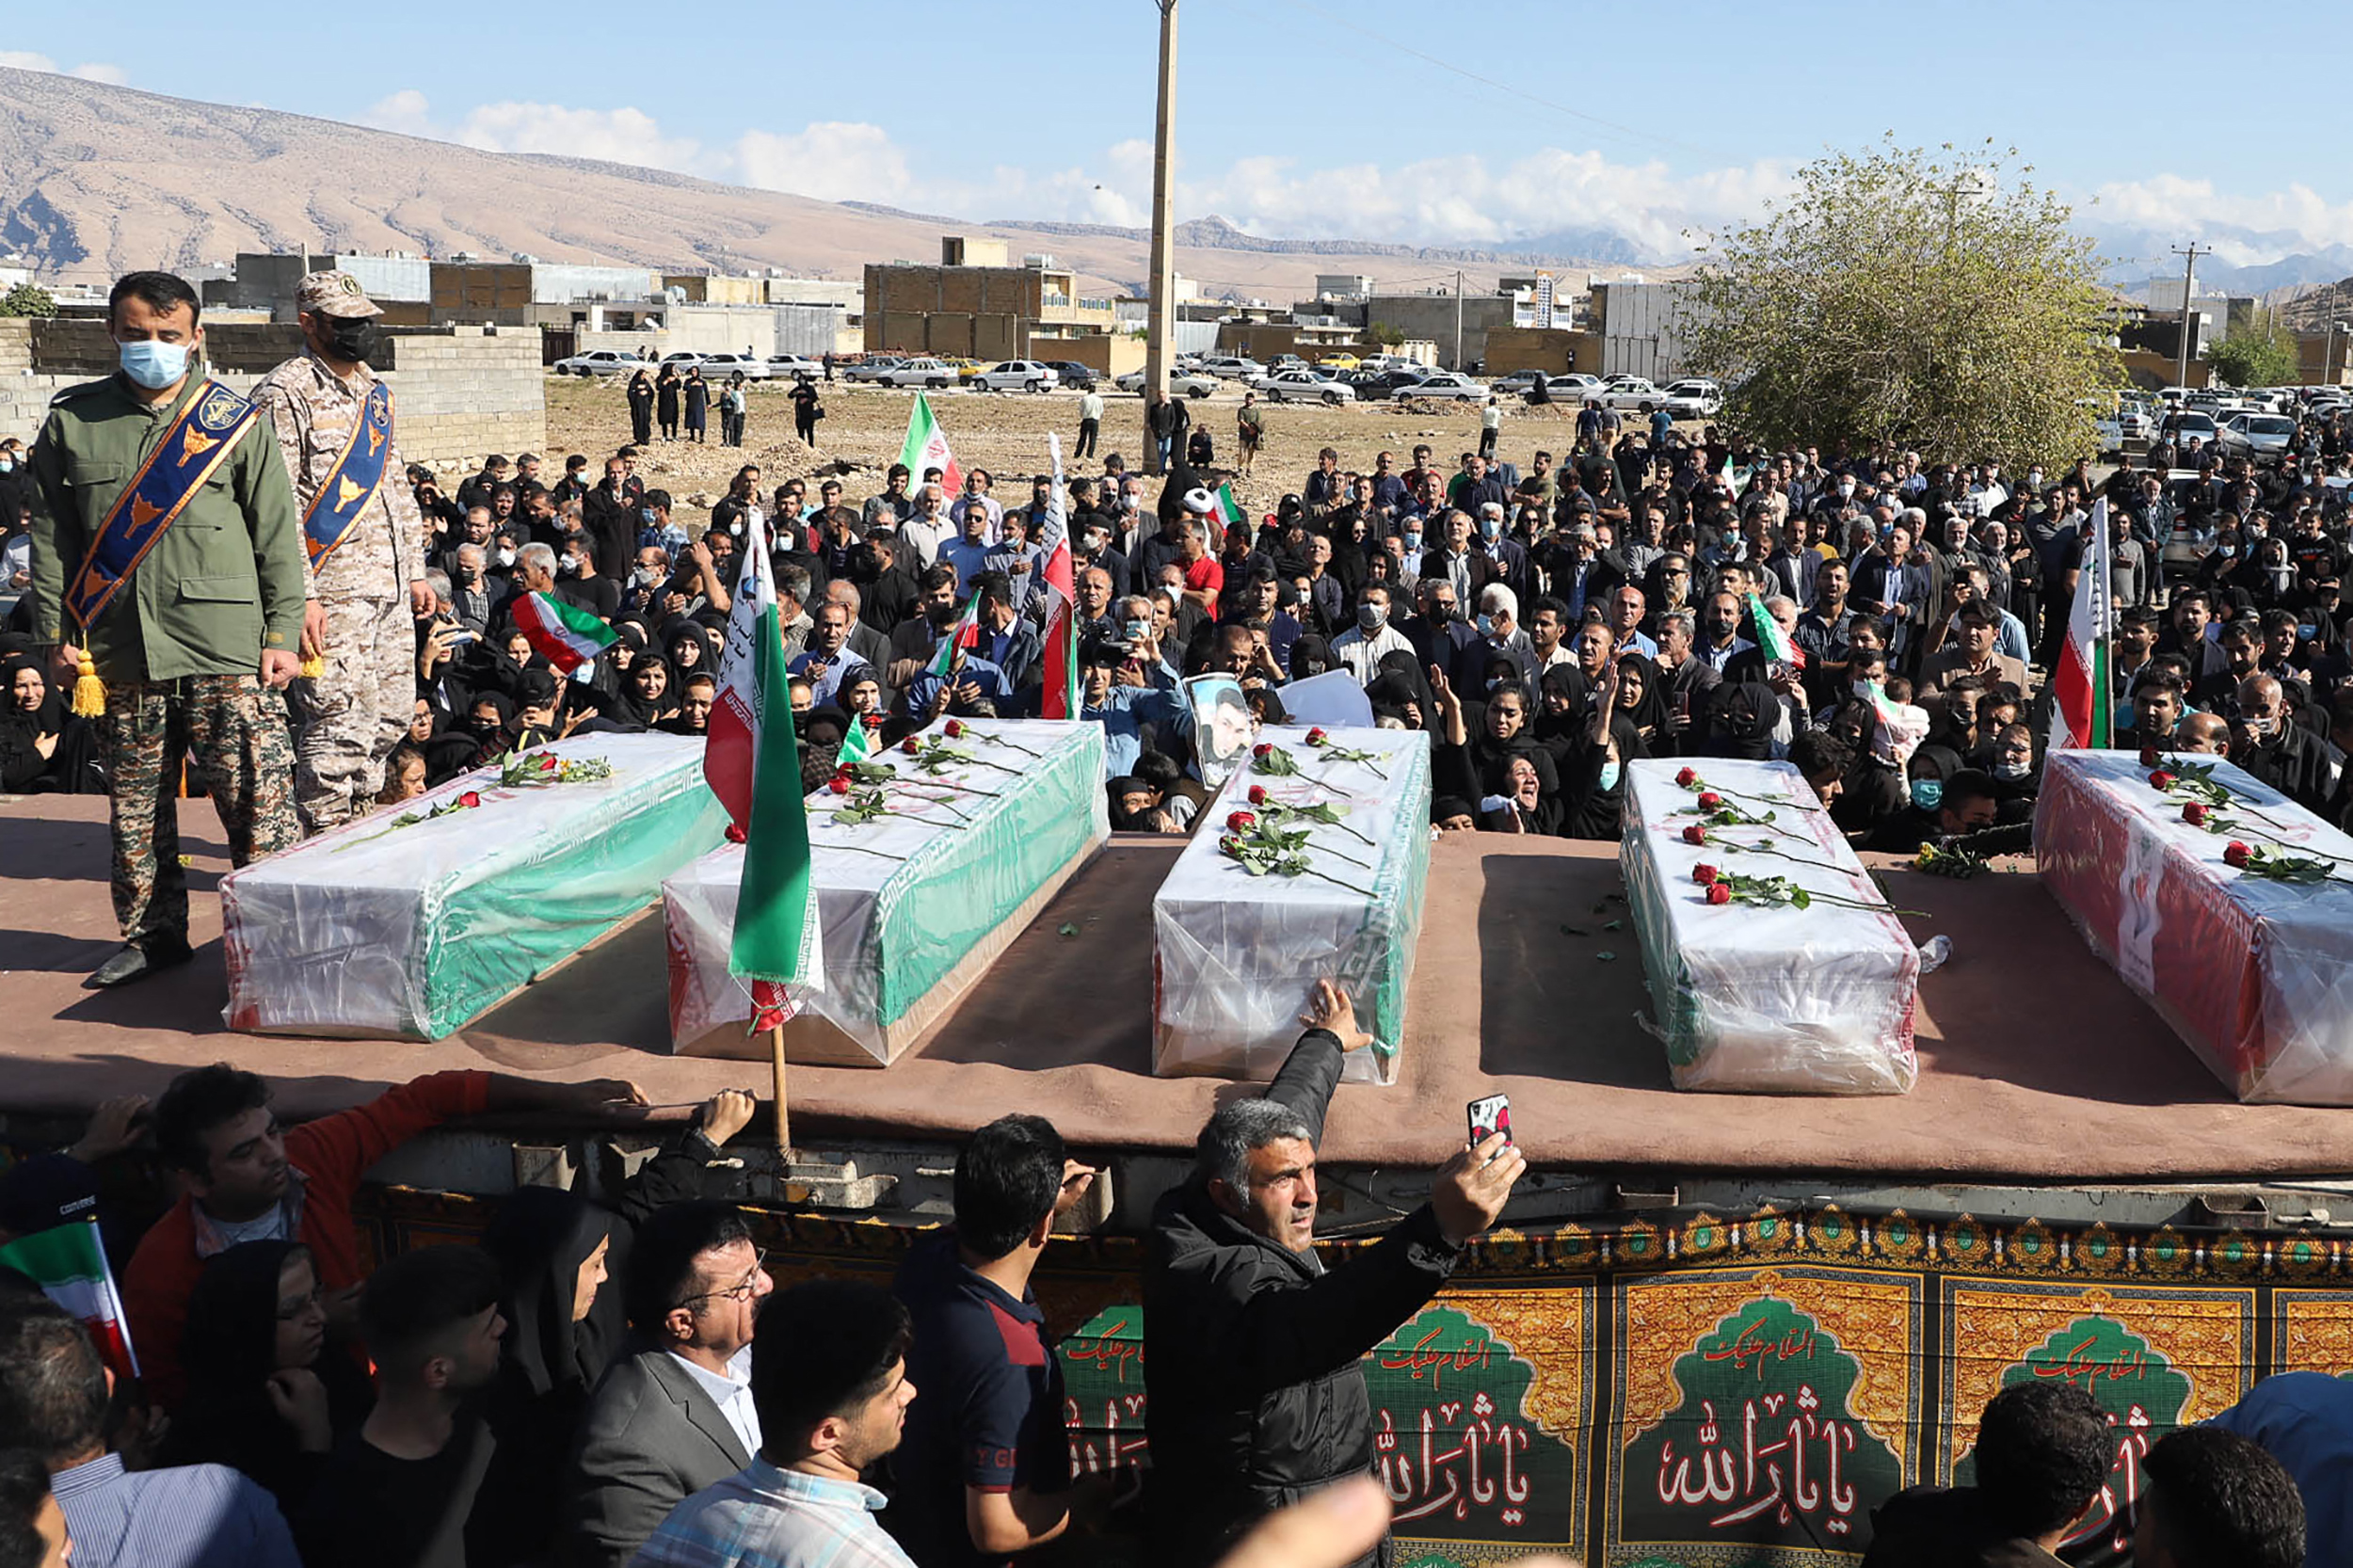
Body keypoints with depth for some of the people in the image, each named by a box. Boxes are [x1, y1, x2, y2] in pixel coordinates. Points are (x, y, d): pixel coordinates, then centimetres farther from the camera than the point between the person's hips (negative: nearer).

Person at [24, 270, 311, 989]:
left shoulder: (234, 419, 4)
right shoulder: (71, 422, 9)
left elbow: (277, 534, 4)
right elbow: (51, 538, 13)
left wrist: (284, 634, -1)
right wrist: (57, 635, 7)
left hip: (227, 648, -3)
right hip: (119, 653, 3)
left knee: (256, 801, -7)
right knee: (136, 806, 10)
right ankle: (153, 935, 23)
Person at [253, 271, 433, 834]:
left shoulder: (375, 390, 18)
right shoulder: (285, 395, -8)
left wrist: (415, 570, 19)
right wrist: (300, 594, -20)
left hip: (390, 589, 8)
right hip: (332, 590, -8)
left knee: (391, 716, 13)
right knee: (338, 723, -8)